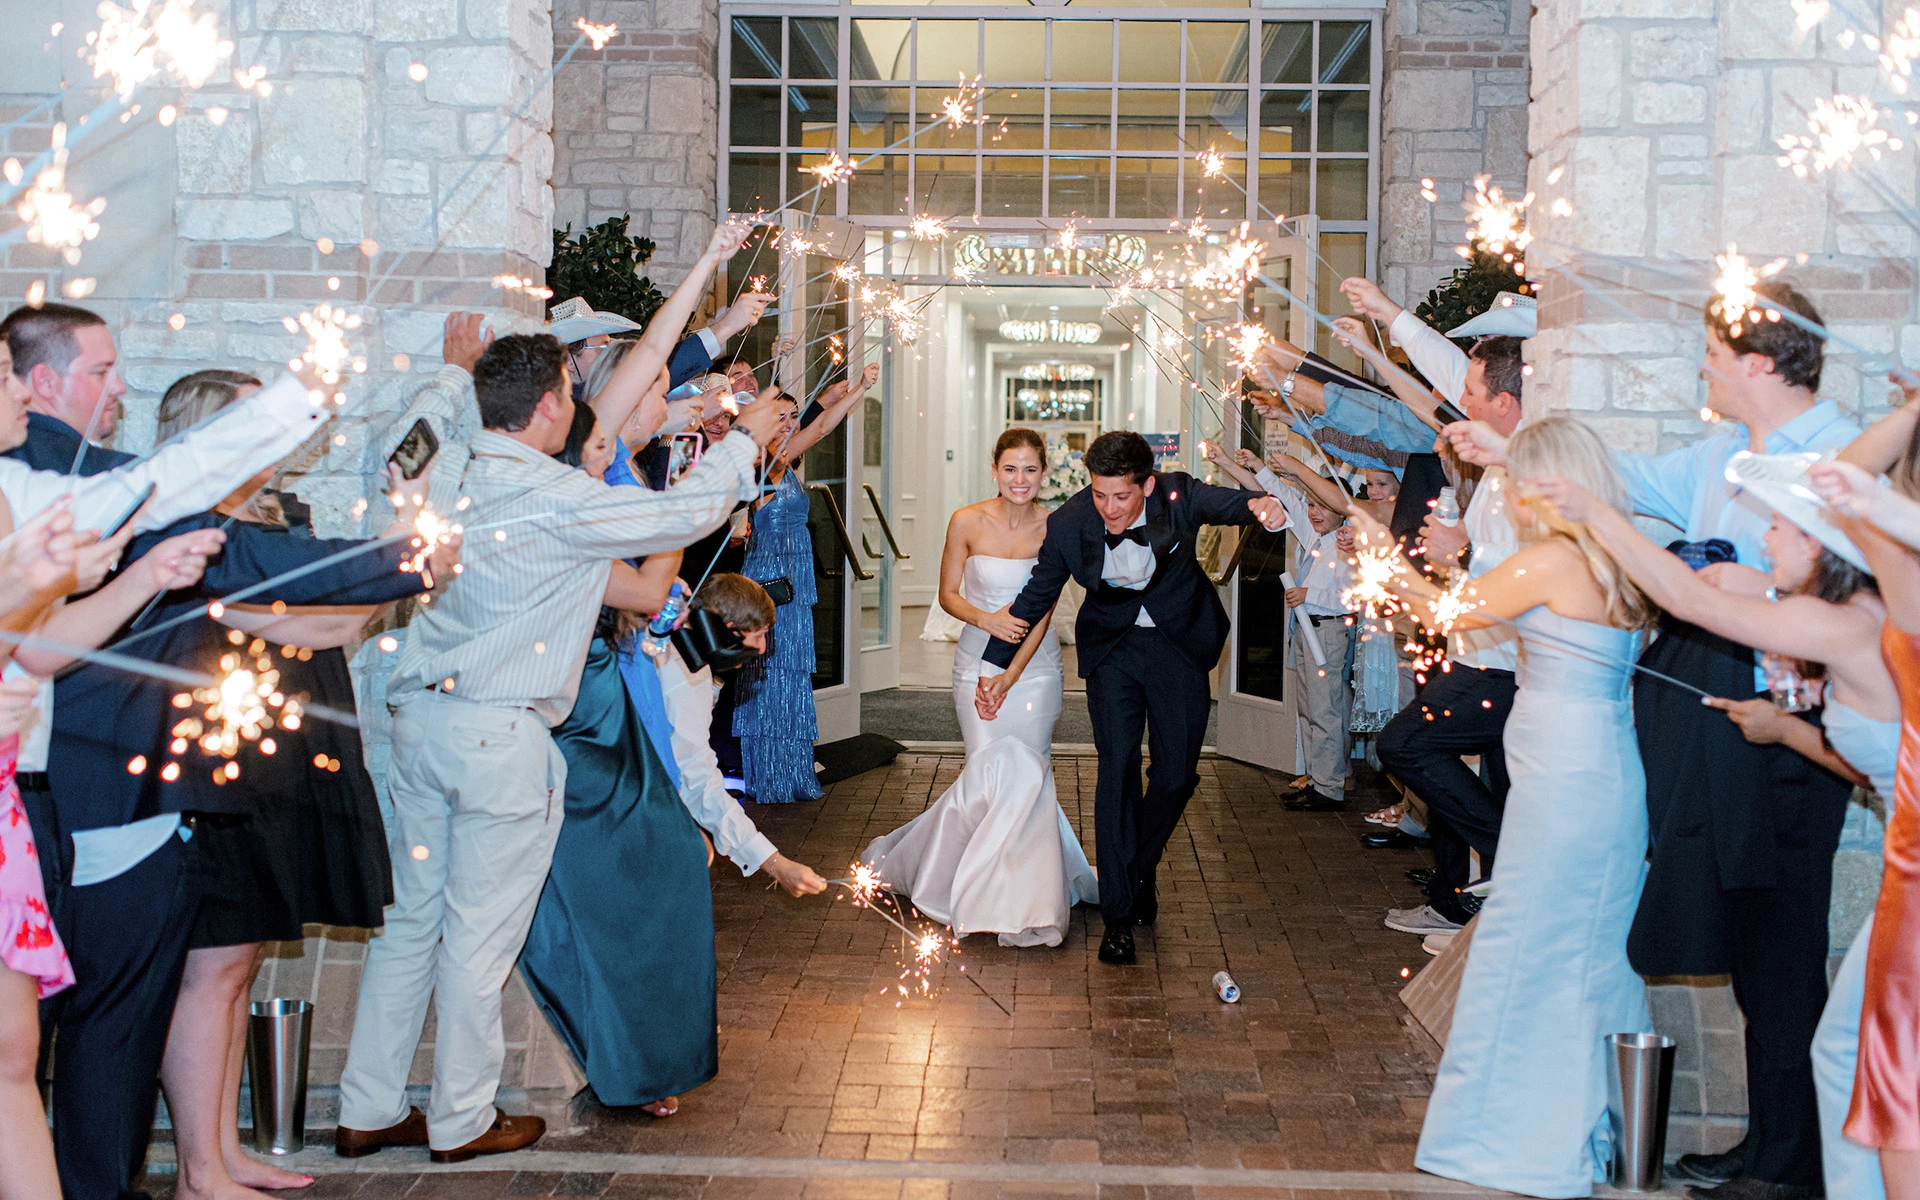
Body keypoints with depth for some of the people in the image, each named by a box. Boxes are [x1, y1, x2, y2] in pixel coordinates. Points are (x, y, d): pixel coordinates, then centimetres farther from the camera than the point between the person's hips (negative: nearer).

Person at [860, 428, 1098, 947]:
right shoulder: (968, 522, -6)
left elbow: (1043, 611, -8)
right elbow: (947, 594, 2)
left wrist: (1007, 680, -15)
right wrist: (985, 619, -19)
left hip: (1035, 664, 0)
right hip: (978, 659, 0)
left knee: (1026, 771, -8)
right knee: (993, 771, -10)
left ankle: (1024, 893, 12)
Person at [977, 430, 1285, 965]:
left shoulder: (1179, 496, -21)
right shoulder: (1068, 524, -19)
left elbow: (1226, 502, -34)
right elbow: (1035, 596, -6)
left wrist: (1258, 505, -60)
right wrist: (994, 667, -4)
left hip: (1179, 644, 1)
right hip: (1113, 648, -1)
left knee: (1176, 772, 4)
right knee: (1117, 768, -11)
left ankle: (1141, 868, 33)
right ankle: (1118, 913, -4)